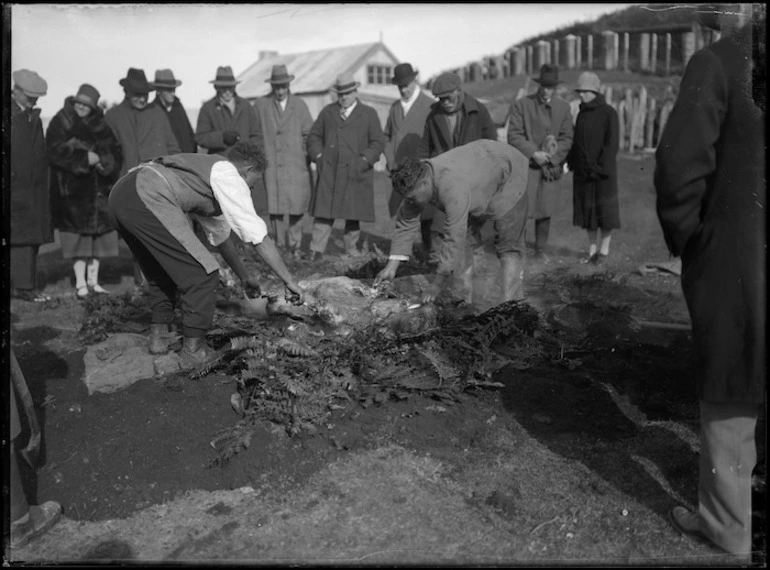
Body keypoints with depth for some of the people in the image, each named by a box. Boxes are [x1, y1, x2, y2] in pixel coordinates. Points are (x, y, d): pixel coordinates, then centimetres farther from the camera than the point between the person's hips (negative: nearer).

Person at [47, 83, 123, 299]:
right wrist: (85, 158, -15)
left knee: (98, 232, 4)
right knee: (78, 233, -6)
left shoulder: (101, 125, 13)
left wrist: (101, 160, -12)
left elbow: (116, 151, 8)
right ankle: (80, 283, 0)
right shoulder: (60, 123, 0)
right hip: (72, 188, -4)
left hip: (99, 188, 4)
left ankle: (93, 281, 13)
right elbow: (56, 152, -10)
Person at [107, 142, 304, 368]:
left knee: (160, 269, 29)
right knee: (202, 274, -1)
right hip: (147, 199, -10)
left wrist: (244, 276, 51)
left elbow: (220, 233, 44)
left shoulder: (208, 168, 34)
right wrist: (289, 281, 9)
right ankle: (193, 349, 7)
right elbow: (258, 237, 2)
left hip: (120, 194, 11)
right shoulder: (230, 178, 7)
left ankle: (159, 336, 29)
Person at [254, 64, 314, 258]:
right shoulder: (261, 105, 5)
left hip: (296, 166, 1)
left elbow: (308, 135, 9)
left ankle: (294, 245, 13)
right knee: (275, 208, -2)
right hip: (271, 165, -1)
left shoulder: (300, 105, 8)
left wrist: (308, 160, 4)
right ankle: (278, 245, 9)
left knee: (297, 207, -1)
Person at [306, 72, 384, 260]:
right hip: (329, 171, 1)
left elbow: (376, 143, 5)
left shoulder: (369, 114, 8)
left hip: (356, 173, -1)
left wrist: (364, 161, -8)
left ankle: (351, 247, 16)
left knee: (354, 212, 3)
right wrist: (319, 157, 1)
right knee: (324, 210, -5)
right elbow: (314, 136, 16)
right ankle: (316, 250, -4)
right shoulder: (327, 112, 14)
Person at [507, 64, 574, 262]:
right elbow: (514, 136, -6)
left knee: (545, 210, 6)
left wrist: (551, 160, -7)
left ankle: (540, 249, 19)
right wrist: (534, 154, -16)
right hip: (526, 165, -3)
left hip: (550, 167, 3)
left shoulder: (564, 107, 8)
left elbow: (566, 139, 7)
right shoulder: (521, 105, -2)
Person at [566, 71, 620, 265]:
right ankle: (592, 249, 19)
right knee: (587, 210, 9)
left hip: (602, 171, -6)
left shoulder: (608, 113, -9)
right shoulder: (582, 113, 10)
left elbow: (612, 144, -13)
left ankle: (604, 250, 14)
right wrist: (572, 163, 3)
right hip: (582, 172, 6)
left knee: (604, 210, 3)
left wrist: (600, 168, -17)